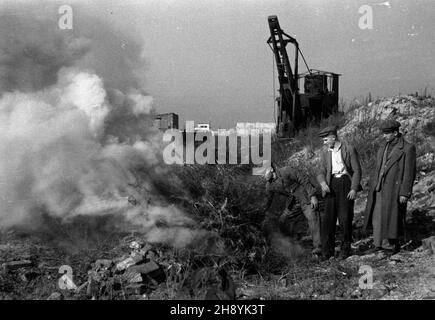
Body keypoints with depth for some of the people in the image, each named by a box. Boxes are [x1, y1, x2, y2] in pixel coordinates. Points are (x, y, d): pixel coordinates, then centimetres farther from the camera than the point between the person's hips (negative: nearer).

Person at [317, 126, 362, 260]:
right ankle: (327, 251, 2)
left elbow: (357, 170, -3)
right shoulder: (325, 153, 12)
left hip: (346, 183, -3)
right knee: (328, 217, -4)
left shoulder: (349, 149, -2)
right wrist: (323, 183, -13)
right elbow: (321, 172, 8)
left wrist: (354, 189, -12)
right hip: (331, 185, 3)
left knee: (345, 218, -4)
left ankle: (345, 248, 12)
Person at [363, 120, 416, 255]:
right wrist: (373, 187, 15)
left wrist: (405, 193, -14)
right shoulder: (383, 148, 13)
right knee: (377, 218, 9)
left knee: (391, 219, -1)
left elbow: (410, 172, -10)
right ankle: (378, 244, 20)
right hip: (379, 189, 7)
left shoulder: (408, 148, -8)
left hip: (394, 190, -7)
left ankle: (393, 245, 15)